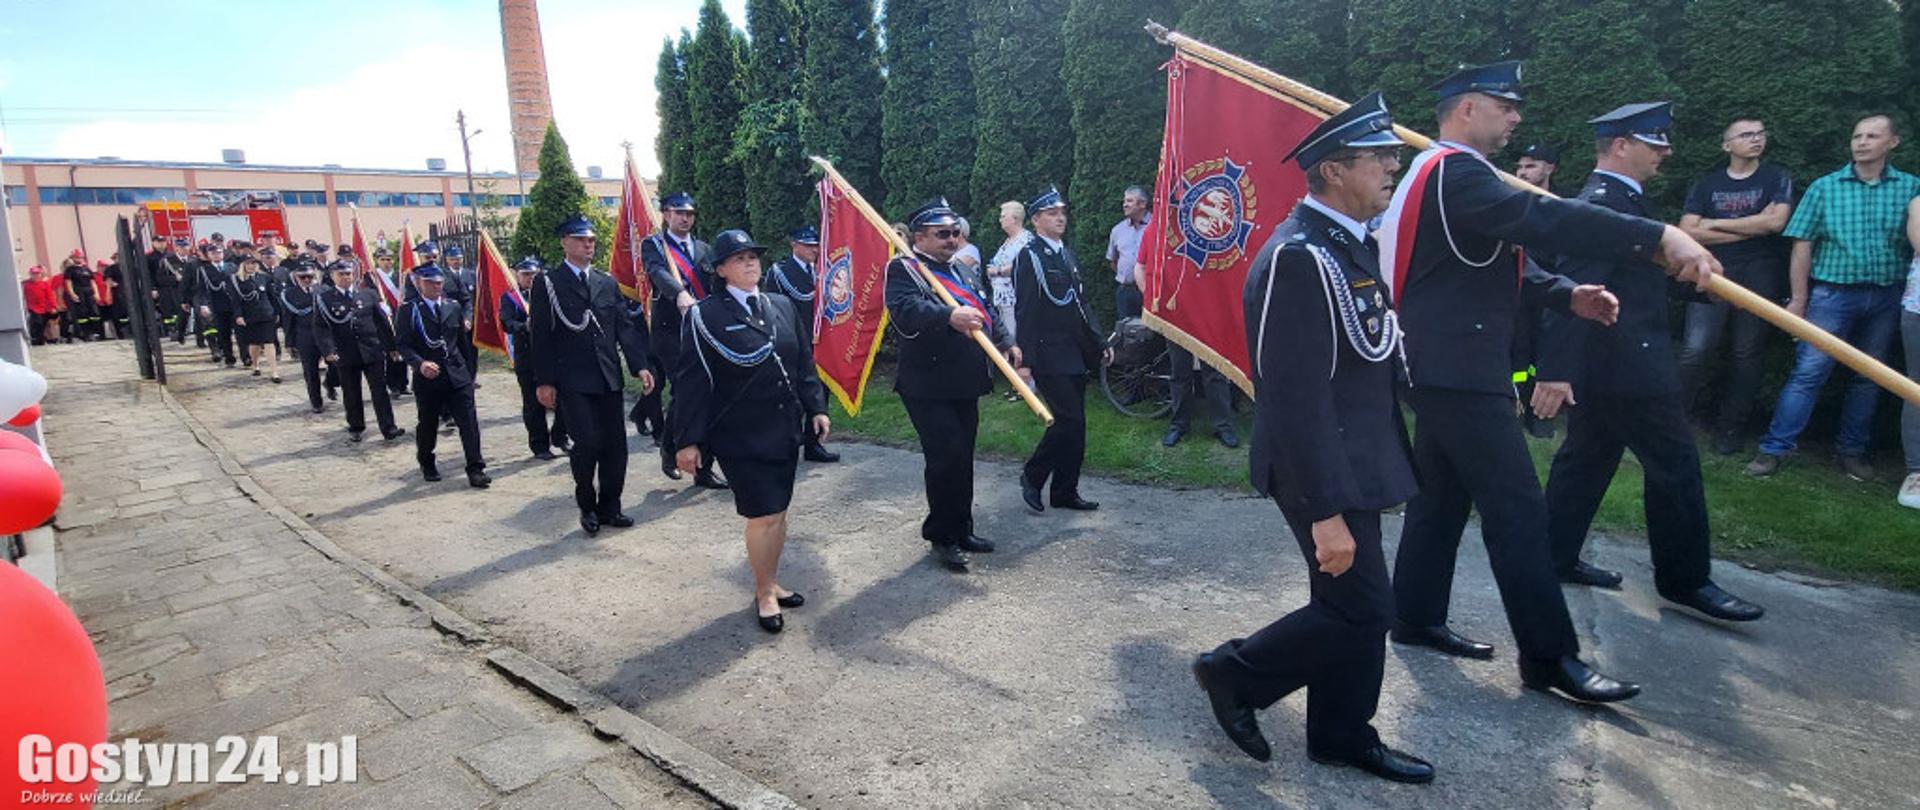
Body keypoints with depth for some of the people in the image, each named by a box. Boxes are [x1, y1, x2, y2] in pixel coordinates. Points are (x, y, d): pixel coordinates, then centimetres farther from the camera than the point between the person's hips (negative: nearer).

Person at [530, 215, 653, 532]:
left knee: (615, 446, 5)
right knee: (587, 442, -10)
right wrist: (544, 381, -8)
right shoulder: (547, 283, 2)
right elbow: (541, 335, -2)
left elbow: (625, 328, 10)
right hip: (572, 382, -4)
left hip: (609, 378, 4)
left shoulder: (608, 283, 14)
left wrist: (640, 366, -3)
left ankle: (609, 507, 19)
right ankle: (587, 506, 11)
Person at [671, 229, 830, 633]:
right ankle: (764, 593, 17)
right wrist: (688, 440, -11)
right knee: (763, 515, -3)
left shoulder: (783, 305, 8)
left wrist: (816, 408, 6)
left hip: (785, 430, 6)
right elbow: (691, 381, -9)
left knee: (778, 511, 14)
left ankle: (771, 583, 32)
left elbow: (804, 362, 13)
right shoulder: (706, 315, -8)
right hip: (741, 437, -5)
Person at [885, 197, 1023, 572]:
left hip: (965, 386, 8)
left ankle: (961, 530, 25)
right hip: (928, 389, -8)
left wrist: (1007, 343, 5)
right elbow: (906, 310, -27)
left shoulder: (961, 272, 19)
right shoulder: (903, 270, -8)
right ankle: (942, 537, 6)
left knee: (962, 457, 13)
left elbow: (987, 314, 21)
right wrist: (949, 316, -42)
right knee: (948, 457, -10)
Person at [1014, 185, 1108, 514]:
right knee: (1068, 420, -12)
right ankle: (1032, 476, 7)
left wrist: (1099, 342, 17)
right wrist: (1025, 359, -18)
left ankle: (1065, 492, 19)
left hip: (1075, 355, 8)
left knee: (1075, 425, 9)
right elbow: (1024, 311, -14)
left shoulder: (1068, 256, 17)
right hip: (1049, 355, -8)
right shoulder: (1028, 257, -8)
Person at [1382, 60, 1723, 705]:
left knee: (1442, 495, 15)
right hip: (1459, 373, -11)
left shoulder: (1442, 173, 20)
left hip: (1441, 368, 11)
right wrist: (1660, 237, -29)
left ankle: (1417, 617, 25)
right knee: (1517, 507, -7)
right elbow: (1546, 218, -28)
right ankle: (1549, 655, 1)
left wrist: (1566, 295, 4)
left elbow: (1502, 258, 19)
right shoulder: (1455, 173, -13)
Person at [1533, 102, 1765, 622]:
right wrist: (1556, 370, -33)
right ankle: (1685, 580, 12)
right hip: (1626, 364, -10)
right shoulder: (1605, 202, -19)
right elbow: (1577, 287, -28)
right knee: (1676, 466, 0)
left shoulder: (1615, 197, 14)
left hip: (1604, 363, 11)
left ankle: (1556, 559, 22)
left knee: (1586, 461, 14)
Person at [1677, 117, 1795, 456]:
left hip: (1760, 278, 0)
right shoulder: (1706, 184, 11)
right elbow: (1687, 233, -1)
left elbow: (1776, 221, -7)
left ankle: (1729, 428, 11)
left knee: (1748, 355, 3)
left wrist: (1715, 224, -2)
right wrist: (1753, 227, -3)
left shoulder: (1777, 178, 9)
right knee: (1695, 350, -14)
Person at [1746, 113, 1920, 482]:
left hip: (1887, 297, 2)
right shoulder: (1825, 187, 2)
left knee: (1869, 377, 10)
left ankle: (1852, 450, 21)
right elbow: (1802, 245, 1)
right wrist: (1799, 298, -3)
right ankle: (1774, 448, -7)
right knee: (1808, 371, -8)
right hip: (1833, 294, -2)